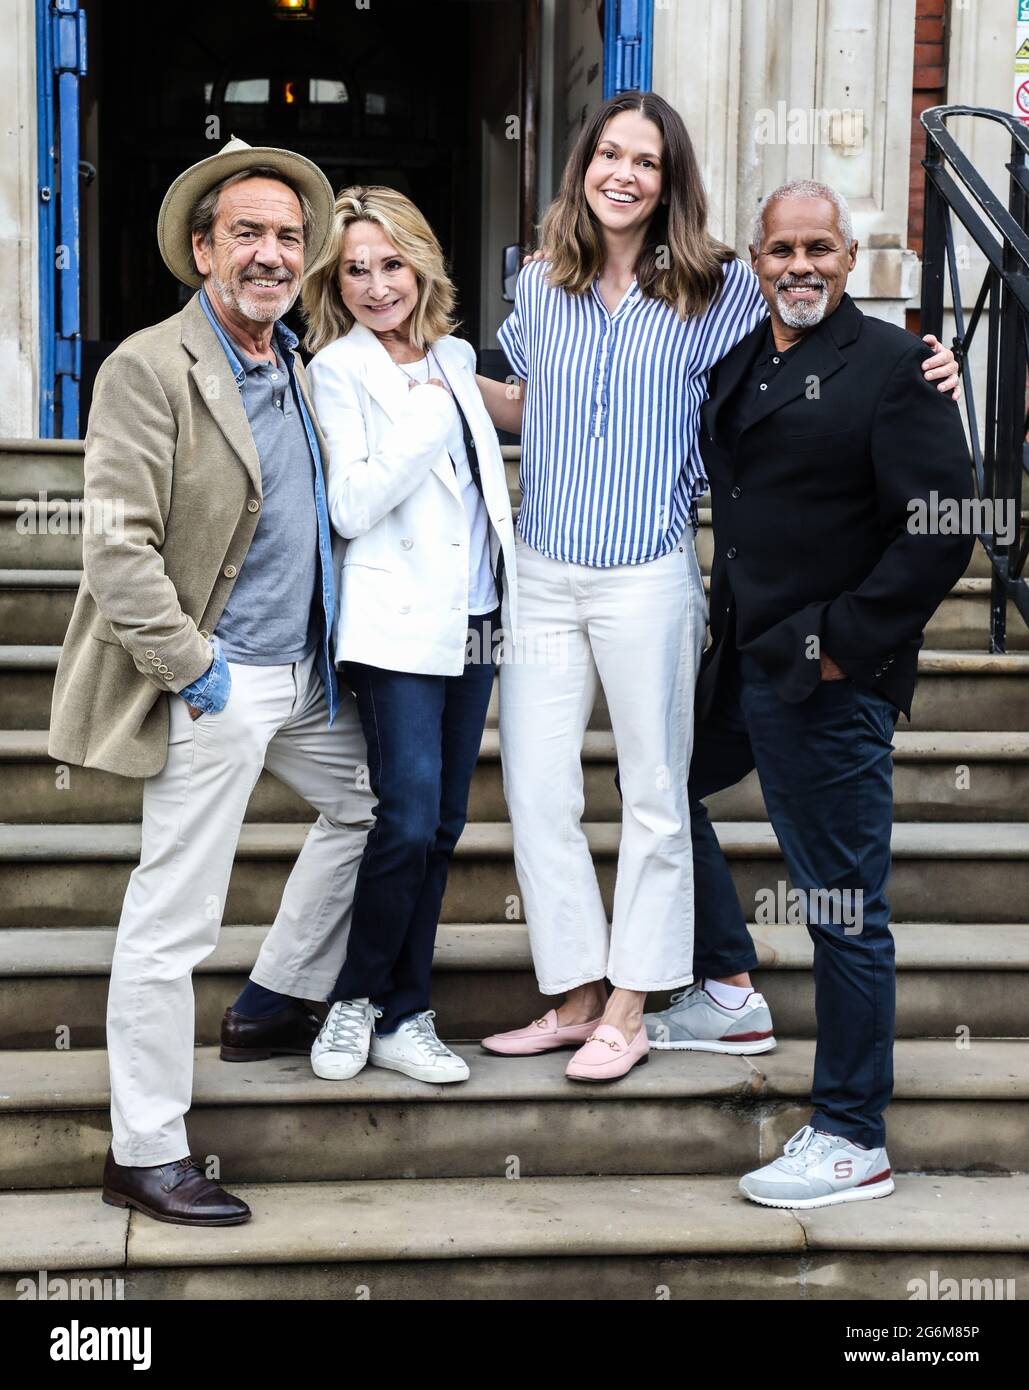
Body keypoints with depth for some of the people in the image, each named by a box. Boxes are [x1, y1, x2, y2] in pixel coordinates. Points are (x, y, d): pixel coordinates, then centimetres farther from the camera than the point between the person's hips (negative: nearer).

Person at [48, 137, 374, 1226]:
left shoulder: (295, 367, 11)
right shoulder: (149, 369, -14)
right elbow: (117, 552, -20)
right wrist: (194, 670, -18)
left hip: (302, 674, 9)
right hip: (215, 688, -9)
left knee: (369, 805, 23)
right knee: (171, 922, -2)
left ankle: (272, 1004, 37)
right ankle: (145, 1156, 11)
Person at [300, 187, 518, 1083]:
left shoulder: (455, 357, 14)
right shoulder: (339, 368, -4)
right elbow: (350, 508, -13)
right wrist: (426, 419, -15)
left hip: (476, 621, 6)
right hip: (399, 625, -6)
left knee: (441, 827, 7)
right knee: (408, 823, -13)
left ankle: (402, 1018, 17)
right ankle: (357, 1001, 8)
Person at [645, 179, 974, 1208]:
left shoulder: (892, 366, -11)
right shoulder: (737, 362, 11)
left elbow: (940, 529, -16)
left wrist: (845, 641, -16)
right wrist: (732, 625, 12)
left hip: (828, 685, -9)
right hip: (739, 663, 9)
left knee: (845, 909, -2)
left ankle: (852, 1142, 10)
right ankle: (730, 992, 40)